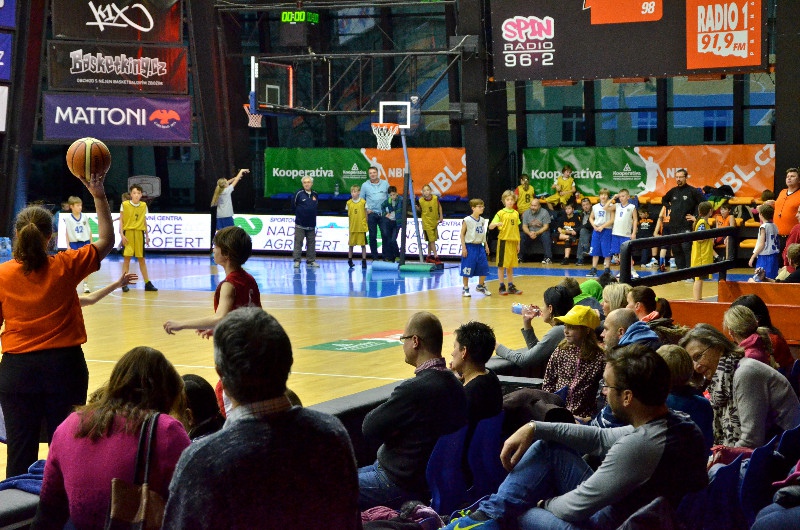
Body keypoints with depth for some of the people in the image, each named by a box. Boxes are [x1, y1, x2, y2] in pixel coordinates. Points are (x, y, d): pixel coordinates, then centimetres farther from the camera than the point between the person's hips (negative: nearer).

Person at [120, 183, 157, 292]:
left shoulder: (144, 205, 7)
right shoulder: (125, 205, -3)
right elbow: (121, 220, -1)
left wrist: (147, 235, 12)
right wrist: (121, 234, -9)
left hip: (139, 234, 3)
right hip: (128, 233, -3)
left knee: (141, 259, 8)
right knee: (127, 258, -3)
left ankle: (147, 283, 12)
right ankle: (124, 284, 3)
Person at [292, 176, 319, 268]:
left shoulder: (315, 195, 6)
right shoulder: (299, 194, -7)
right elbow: (293, 206, 1)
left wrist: (311, 214, 12)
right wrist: (299, 214, 9)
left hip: (311, 224, 4)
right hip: (300, 224, -4)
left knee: (311, 243, 7)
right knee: (298, 242, -3)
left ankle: (311, 260, 14)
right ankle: (297, 261, -1)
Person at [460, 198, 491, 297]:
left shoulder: (482, 220, 8)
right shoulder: (467, 220, -10)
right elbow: (462, 234, -8)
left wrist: (486, 246, 15)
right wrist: (463, 248, -13)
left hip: (480, 246, 6)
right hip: (470, 247, -6)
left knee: (484, 268, 6)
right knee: (467, 269, 0)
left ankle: (481, 286, 25)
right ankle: (466, 288, 13)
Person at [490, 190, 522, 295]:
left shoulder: (516, 213, 10)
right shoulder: (501, 213, -4)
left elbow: (517, 229, 15)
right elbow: (490, 227, -9)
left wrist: (518, 243, 12)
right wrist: (497, 224, -31)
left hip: (513, 241, 4)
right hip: (504, 240, -4)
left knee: (511, 265, 10)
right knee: (502, 265, 0)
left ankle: (511, 286, 16)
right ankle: (502, 287, 5)